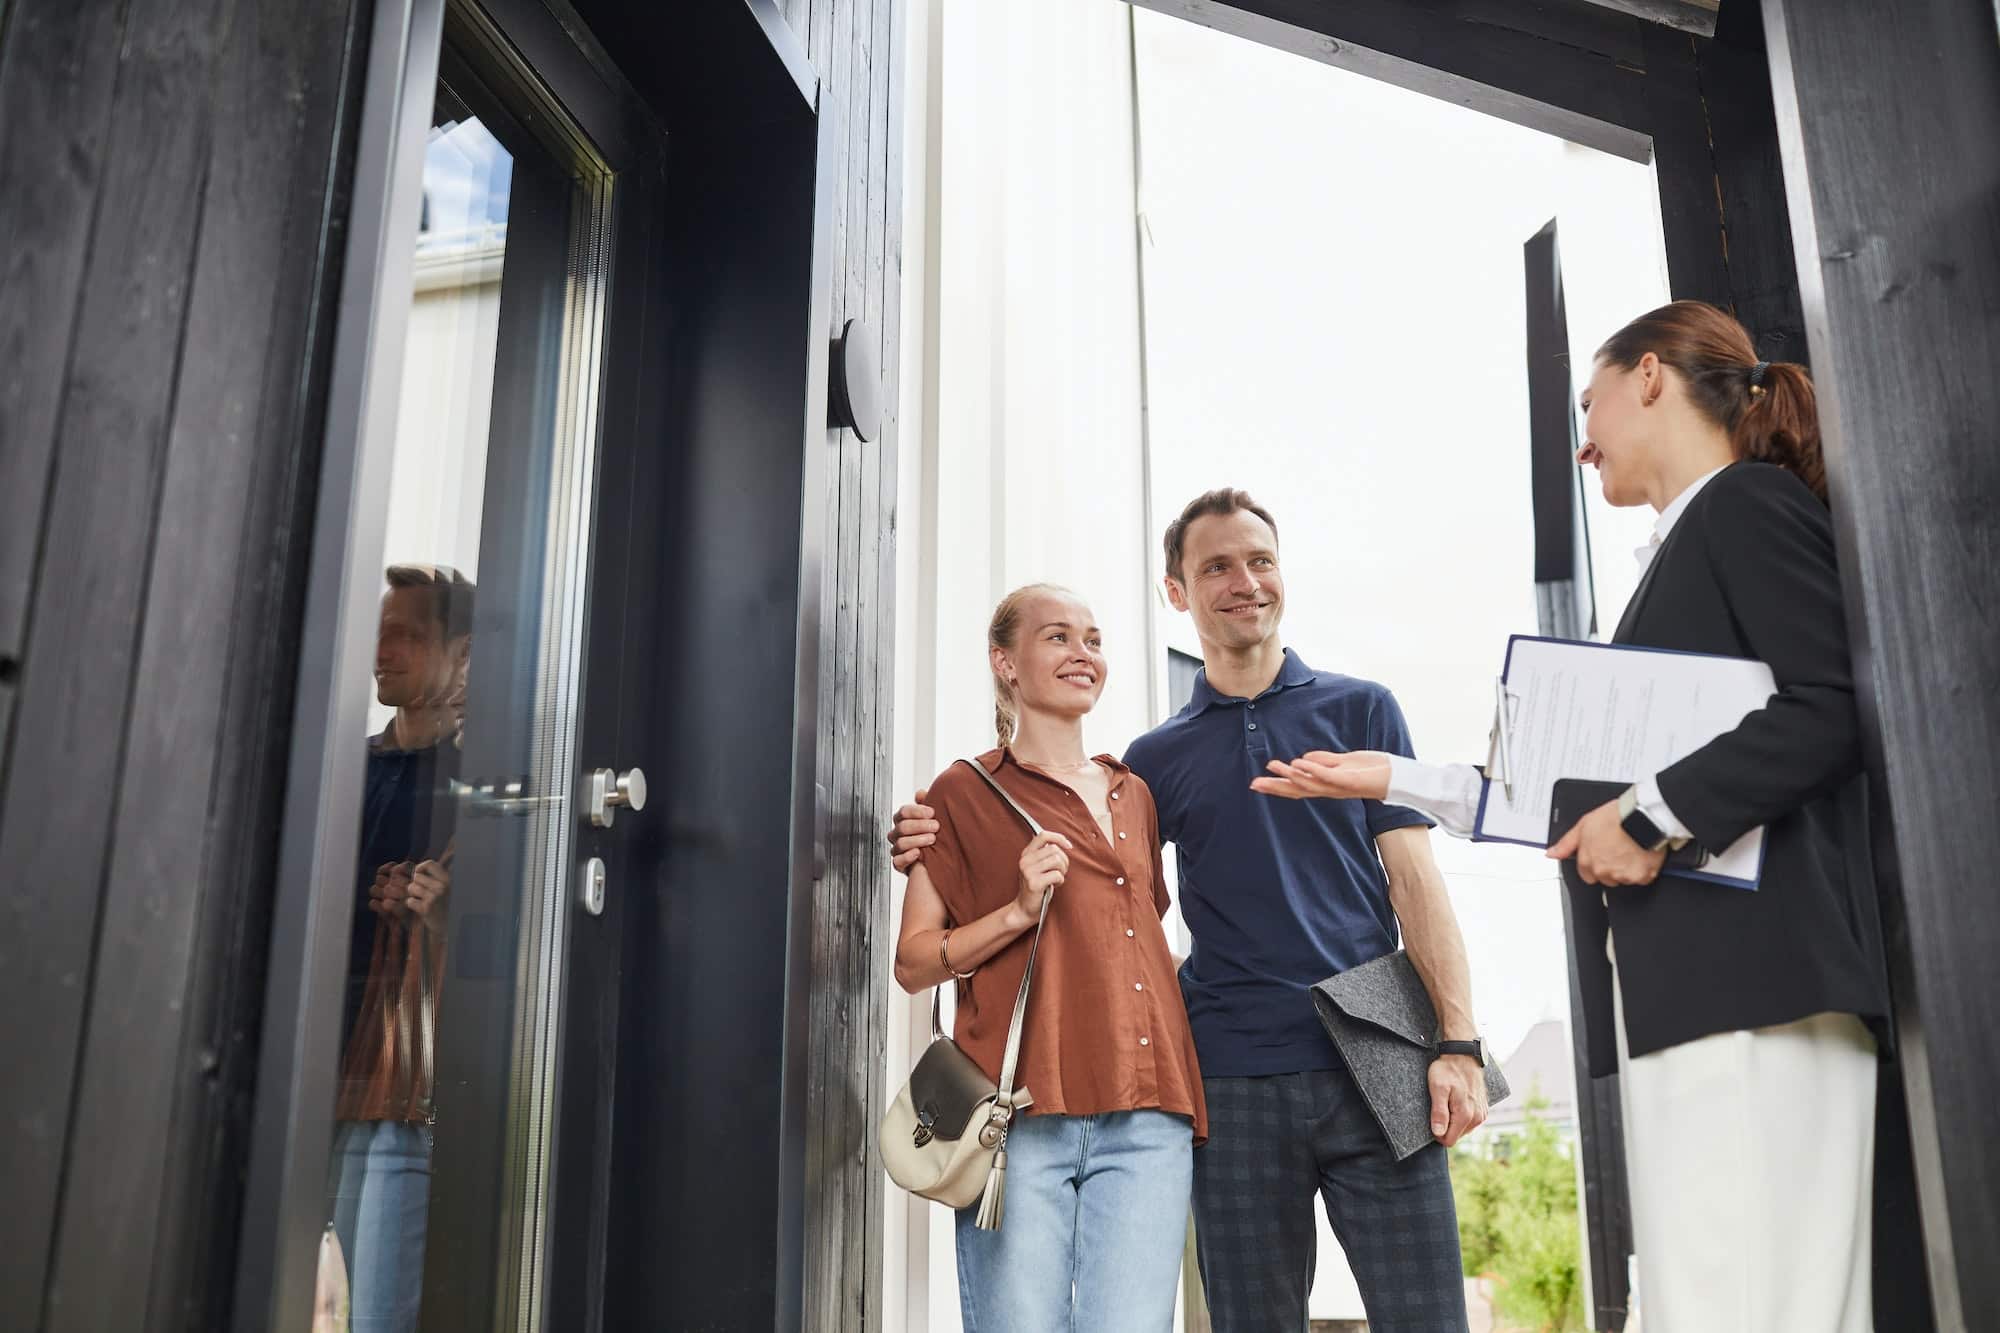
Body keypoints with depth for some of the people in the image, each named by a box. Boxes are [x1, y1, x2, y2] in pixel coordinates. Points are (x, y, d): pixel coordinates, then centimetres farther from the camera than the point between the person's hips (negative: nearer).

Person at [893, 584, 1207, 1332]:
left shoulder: (1133, 794, 19)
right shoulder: (966, 793, 5)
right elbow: (911, 963, 3)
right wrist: (1019, 911, -11)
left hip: (1148, 1115, 4)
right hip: (1022, 1113, -3)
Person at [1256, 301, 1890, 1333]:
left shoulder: (1749, 502, 0)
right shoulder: (1681, 549, 26)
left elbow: (1838, 706, -16)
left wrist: (1652, 816, -15)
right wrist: (1392, 781, 27)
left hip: (1750, 975, -9)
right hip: (1684, 987, 9)